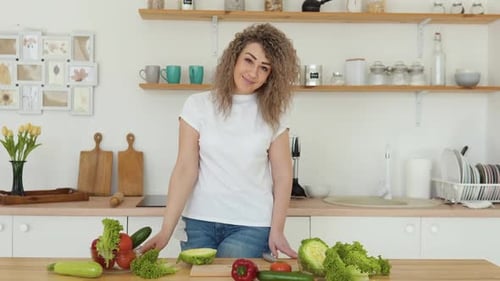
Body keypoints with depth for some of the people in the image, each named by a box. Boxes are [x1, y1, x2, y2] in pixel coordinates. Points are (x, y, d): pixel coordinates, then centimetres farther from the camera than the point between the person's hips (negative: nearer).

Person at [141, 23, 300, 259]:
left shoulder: (273, 115, 0)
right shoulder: (198, 106, -3)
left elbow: (282, 176, 1)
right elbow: (185, 169, -7)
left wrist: (276, 230, -8)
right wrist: (166, 230, -14)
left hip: (252, 225, 0)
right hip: (199, 222, 1)